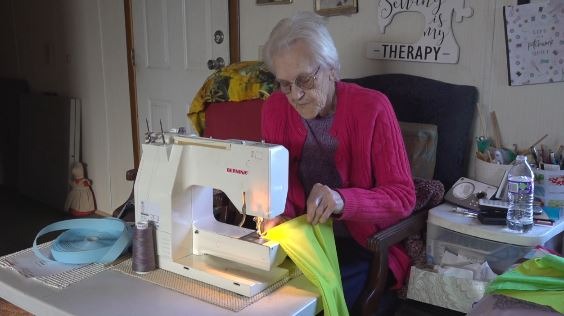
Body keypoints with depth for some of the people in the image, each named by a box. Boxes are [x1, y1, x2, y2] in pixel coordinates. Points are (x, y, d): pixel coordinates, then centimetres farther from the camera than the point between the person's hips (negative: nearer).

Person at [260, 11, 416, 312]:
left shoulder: (371, 108, -15)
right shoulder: (275, 109, -4)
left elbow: (403, 196, -14)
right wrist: (277, 214, -17)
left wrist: (342, 201, -32)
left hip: (364, 246, -3)